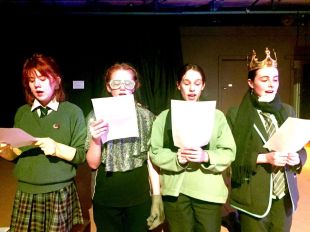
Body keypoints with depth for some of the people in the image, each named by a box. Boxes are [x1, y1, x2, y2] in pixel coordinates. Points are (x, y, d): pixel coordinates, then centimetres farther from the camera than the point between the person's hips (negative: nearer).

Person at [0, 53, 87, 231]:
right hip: (25, 193, 3)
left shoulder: (73, 112, -4)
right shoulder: (22, 112, 8)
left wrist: (57, 148, -22)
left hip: (59, 194, -3)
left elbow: (81, 155, -7)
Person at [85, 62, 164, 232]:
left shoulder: (146, 116, -2)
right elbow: (93, 164, -2)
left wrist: (157, 196, -3)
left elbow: (152, 160, 1)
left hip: (139, 196, 0)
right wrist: (95, 139, -20)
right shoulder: (96, 115, -2)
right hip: (105, 197, 0)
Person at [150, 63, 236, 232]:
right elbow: (155, 153, 0)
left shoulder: (217, 115, 5)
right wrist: (177, 158, -18)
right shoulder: (165, 116, 5)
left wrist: (206, 156, -18)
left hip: (209, 191, 0)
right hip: (175, 190, 0)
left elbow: (229, 152, 0)